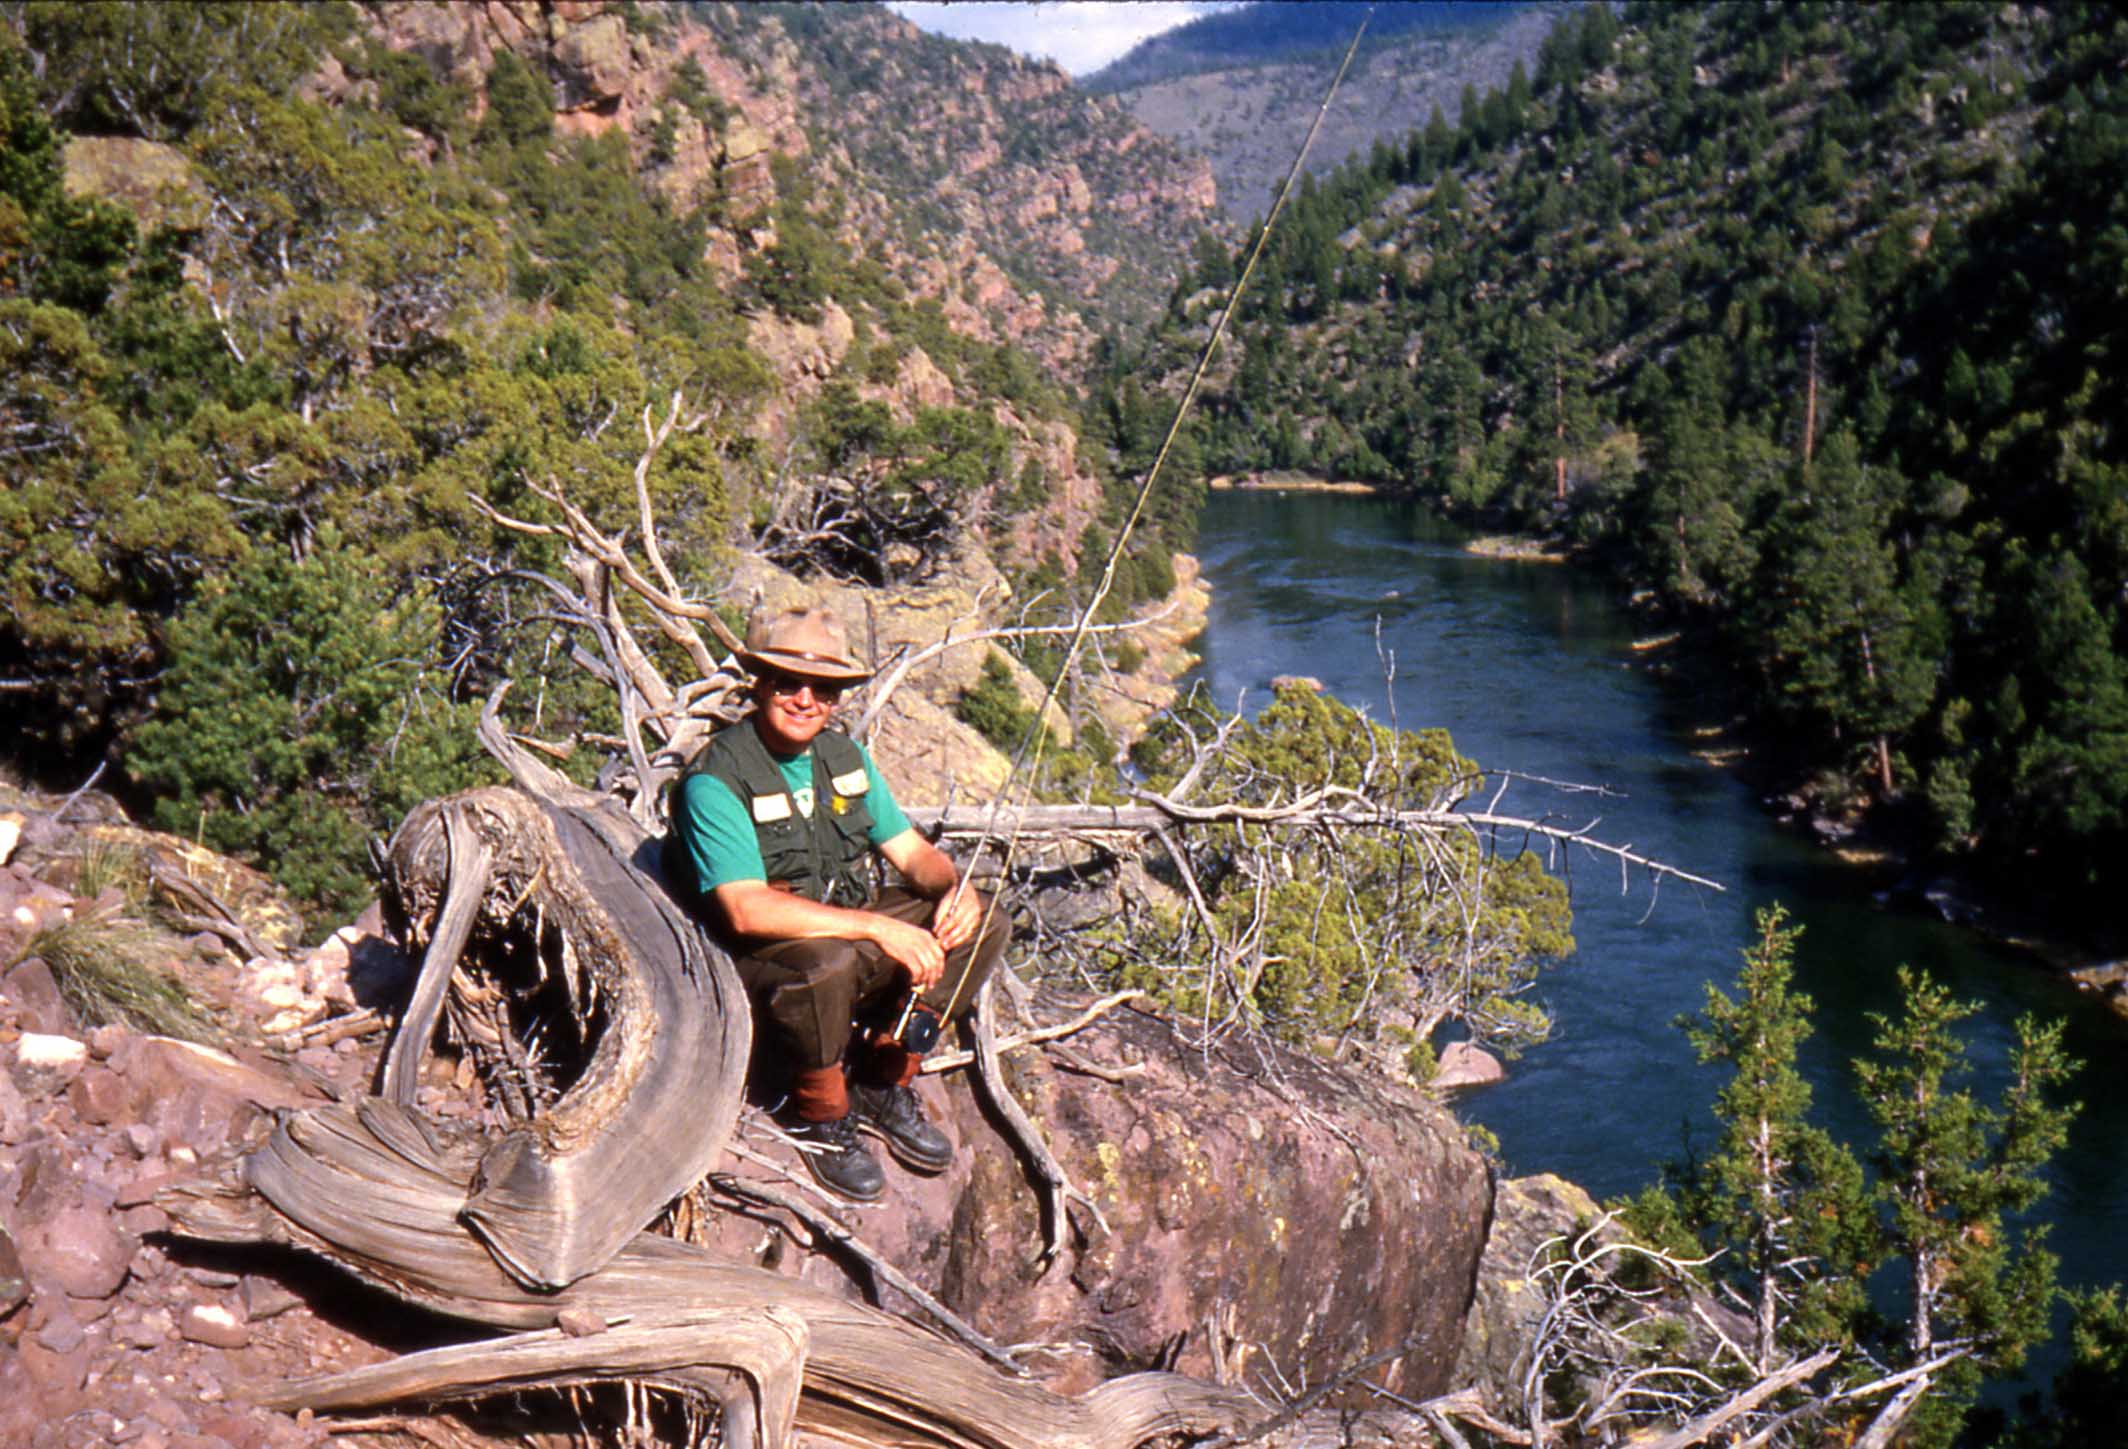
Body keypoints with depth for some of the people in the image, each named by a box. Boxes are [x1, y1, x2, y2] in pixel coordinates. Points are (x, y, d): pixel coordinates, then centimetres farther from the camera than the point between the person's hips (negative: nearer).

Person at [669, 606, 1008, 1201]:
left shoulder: (845, 755, 5)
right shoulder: (715, 782, -19)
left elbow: (910, 849, 10)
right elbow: (747, 909, -30)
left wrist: (954, 889, -14)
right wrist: (880, 929, -32)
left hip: (852, 932, 8)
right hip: (758, 960, -7)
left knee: (983, 924, -7)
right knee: (827, 962, -40)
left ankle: (881, 1085, 5)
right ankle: (819, 1114, -10)